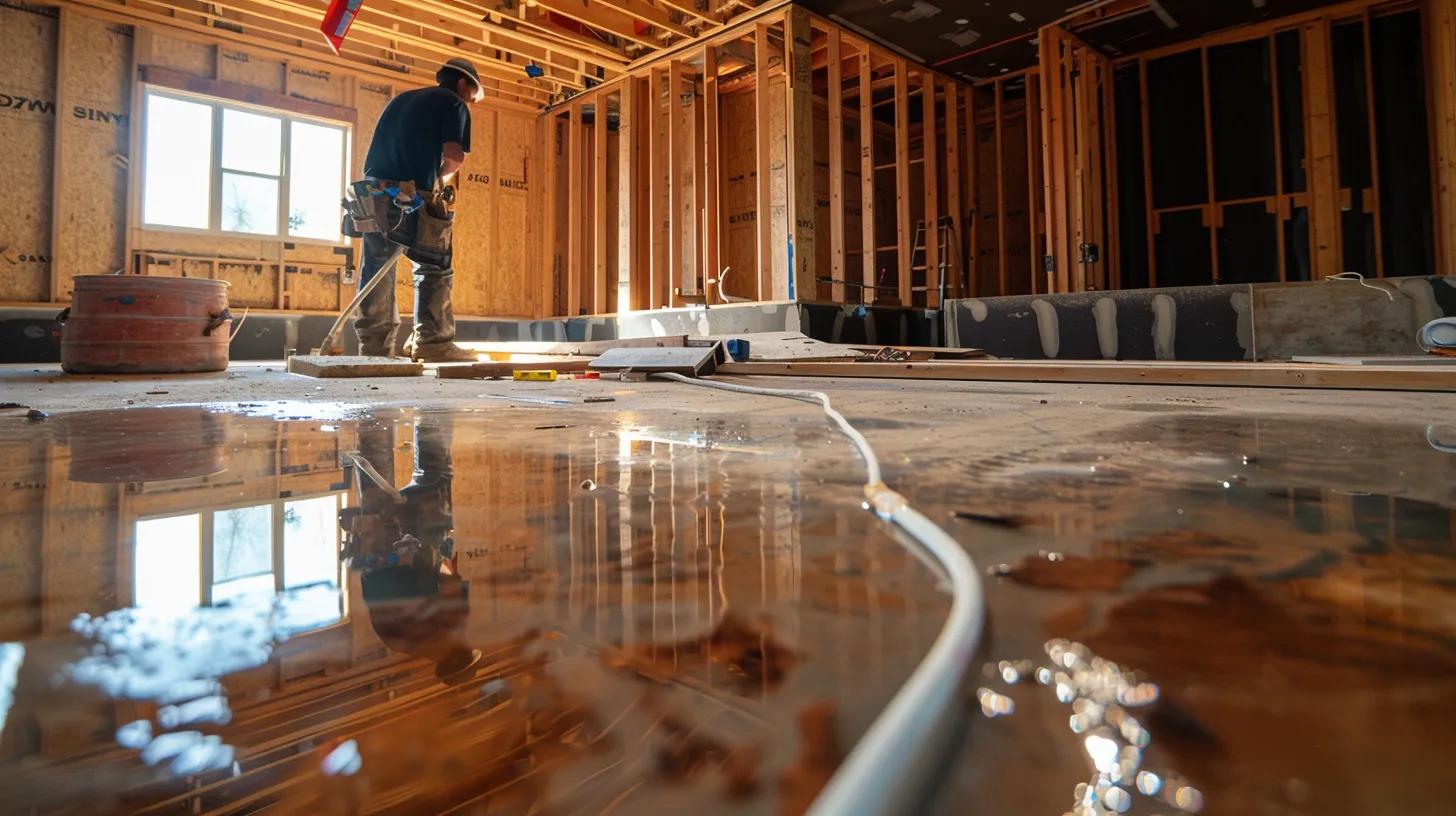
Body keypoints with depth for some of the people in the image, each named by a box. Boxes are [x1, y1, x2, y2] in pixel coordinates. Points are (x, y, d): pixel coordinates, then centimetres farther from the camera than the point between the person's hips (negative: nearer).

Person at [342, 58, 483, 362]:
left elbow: (381, 149, 27)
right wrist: (441, 174, 9)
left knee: (377, 273, 9)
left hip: (373, 197, 6)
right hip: (410, 202, -6)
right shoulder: (453, 104, 5)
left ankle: (375, 347, 12)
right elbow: (454, 155, -10)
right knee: (434, 270, 4)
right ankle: (432, 342, -3)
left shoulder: (400, 99, 26)